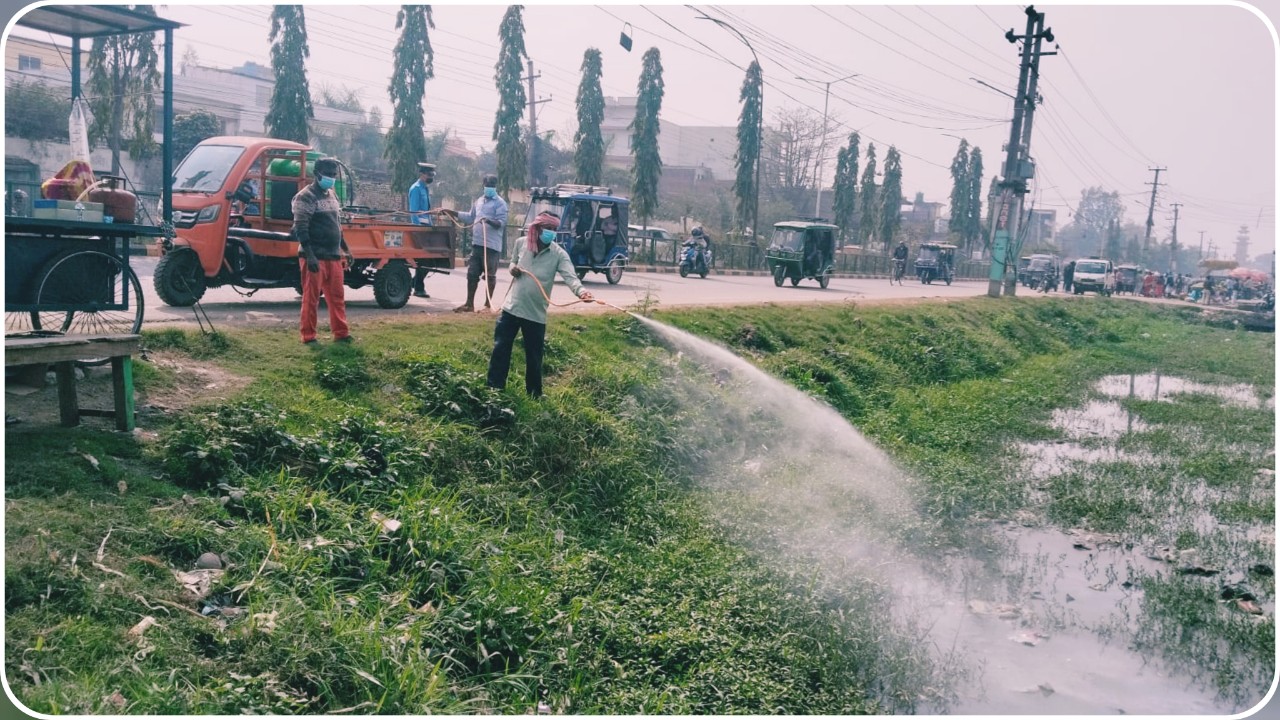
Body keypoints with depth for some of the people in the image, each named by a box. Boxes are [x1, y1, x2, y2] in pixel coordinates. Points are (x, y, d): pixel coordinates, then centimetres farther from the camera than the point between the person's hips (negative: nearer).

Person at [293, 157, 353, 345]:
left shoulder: (331, 195, 17)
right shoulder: (306, 197, -9)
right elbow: (300, 229, -15)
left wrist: (345, 249, 23)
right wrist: (310, 256, -22)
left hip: (333, 256, 7)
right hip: (315, 257, -7)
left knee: (337, 297, 8)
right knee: (311, 298, -2)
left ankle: (341, 334, 15)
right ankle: (308, 337, 5)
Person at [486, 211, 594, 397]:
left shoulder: (559, 254, -11)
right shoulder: (521, 243, 0)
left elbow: (570, 276, -25)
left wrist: (581, 291, -46)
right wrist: (513, 268, -7)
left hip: (536, 313, -2)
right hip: (511, 307, 2)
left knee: (534, 357, 8)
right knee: (500, 349, 8)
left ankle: (534, 393, 25)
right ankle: (494, 387, 22)